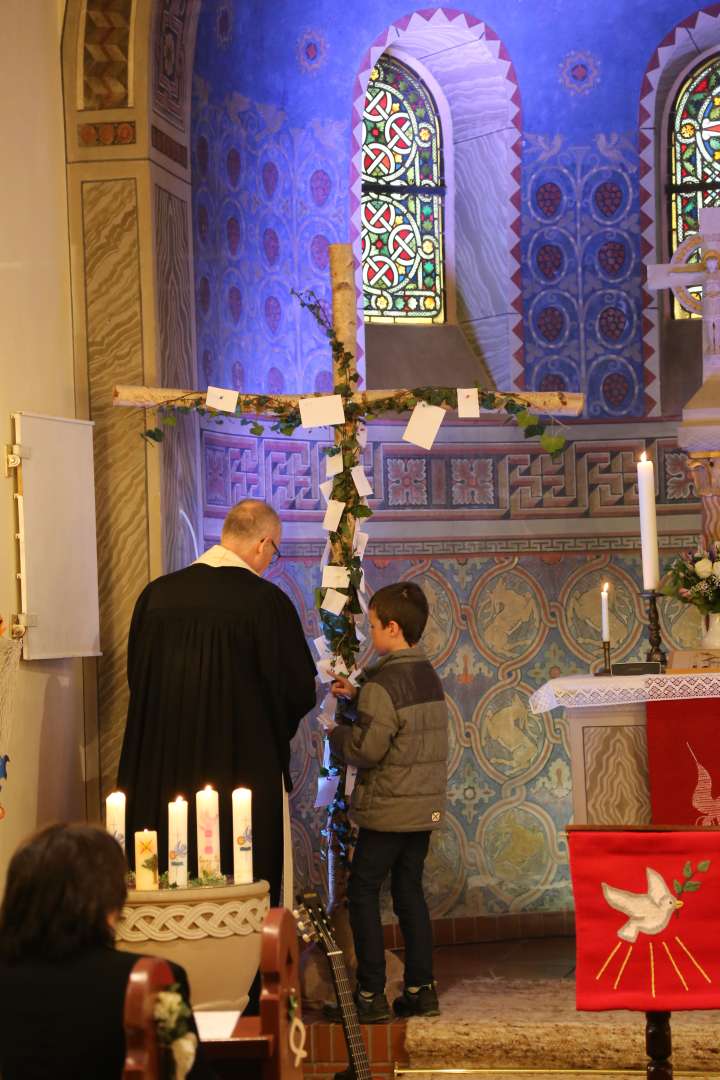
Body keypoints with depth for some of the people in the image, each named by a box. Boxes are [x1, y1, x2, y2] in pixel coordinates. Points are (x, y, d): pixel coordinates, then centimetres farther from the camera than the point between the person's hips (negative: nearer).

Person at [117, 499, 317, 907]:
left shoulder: (156, 594, 0)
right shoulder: (268, 601, -12)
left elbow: (136, 678, 9)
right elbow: (299, 693, -7)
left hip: (161, 766, 4)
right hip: (243, 765, -4)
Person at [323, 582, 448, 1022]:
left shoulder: (383, 684, -18)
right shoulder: (429, 676, 8)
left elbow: (366, 749, -20)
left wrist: (336, 732, -2)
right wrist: (357, 694, 21)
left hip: (388, 809, -8)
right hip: (426, 805, 8)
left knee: (363, 893, 1)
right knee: (410, 892, 14)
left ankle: (371, 994, 1)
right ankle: (421, 989, 13)